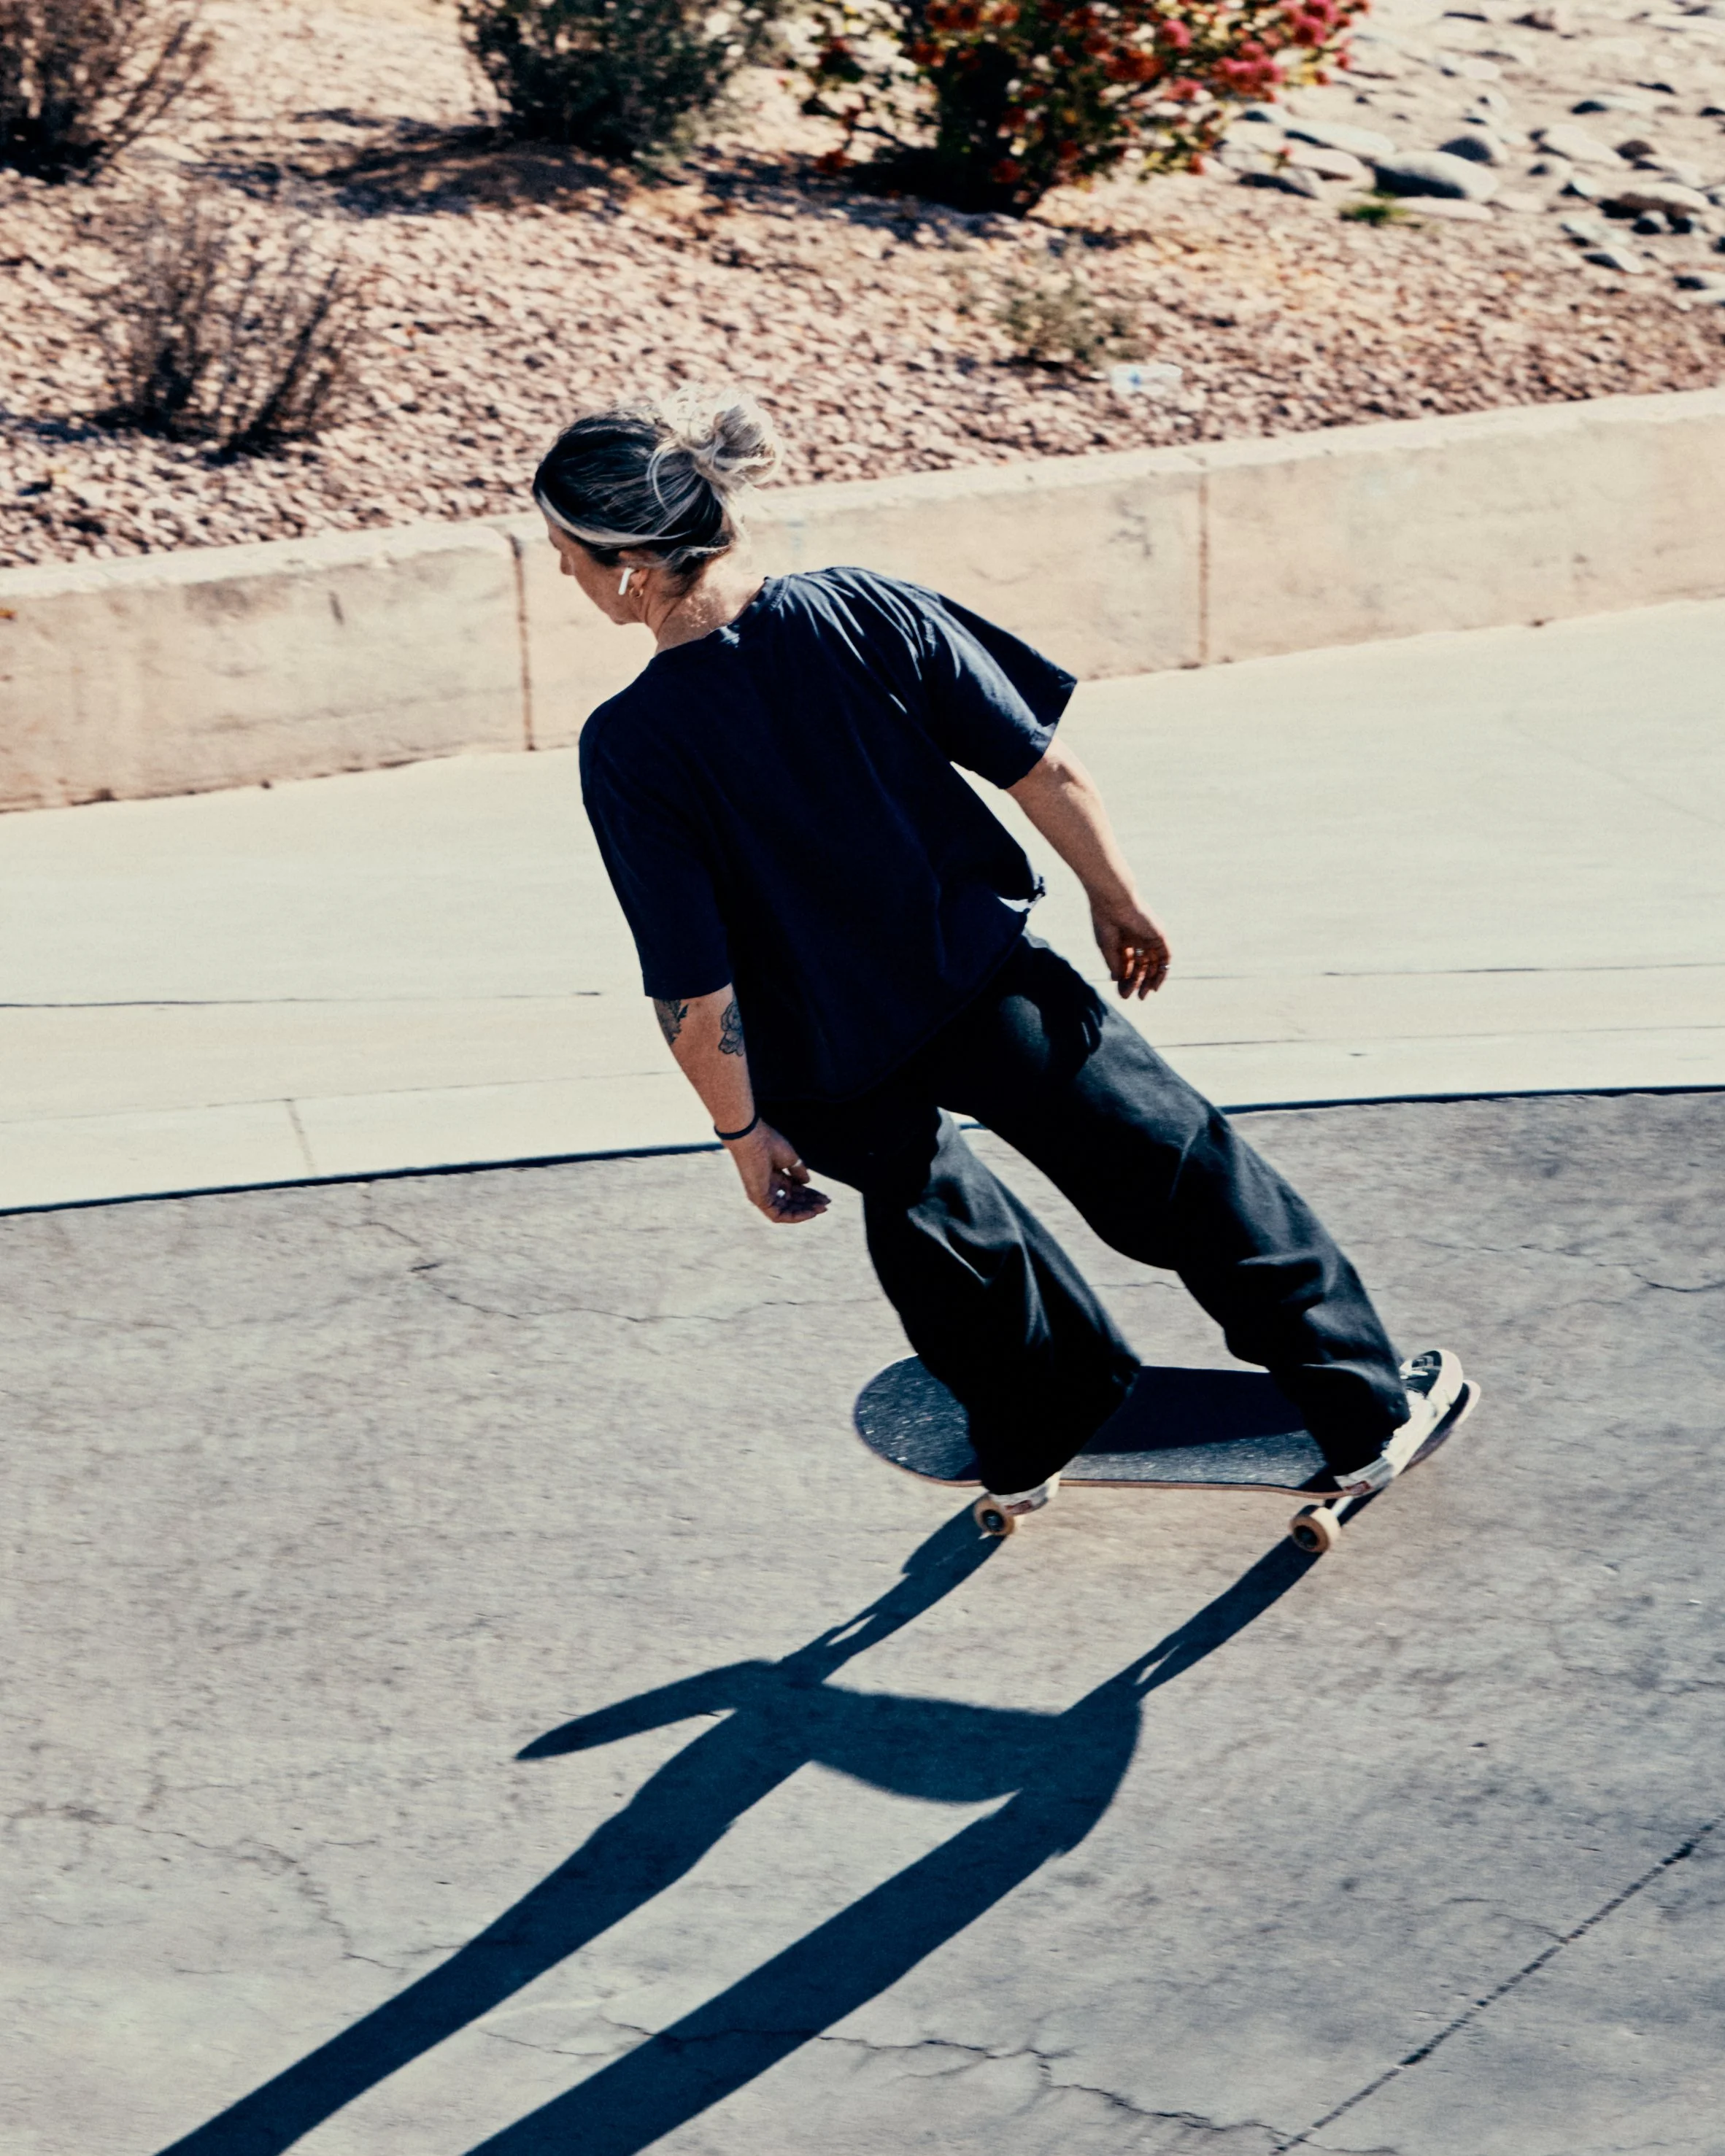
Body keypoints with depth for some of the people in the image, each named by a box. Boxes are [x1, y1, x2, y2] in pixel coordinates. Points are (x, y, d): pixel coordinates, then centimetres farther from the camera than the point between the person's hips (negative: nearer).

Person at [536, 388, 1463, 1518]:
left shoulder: (628, 753, -22)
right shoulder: (866, 611, -16)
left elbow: (695, 994, -20)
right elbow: (1046, 769, -9)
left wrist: (744, 1130, -3)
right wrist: (1121, 902, 9)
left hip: (829, 1075, 0)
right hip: (985, 985, 0)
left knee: (919, 1203, 33)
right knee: (1183, 1170, 19)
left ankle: (1035, 1436, 52)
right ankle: (1367, 1407, 29)